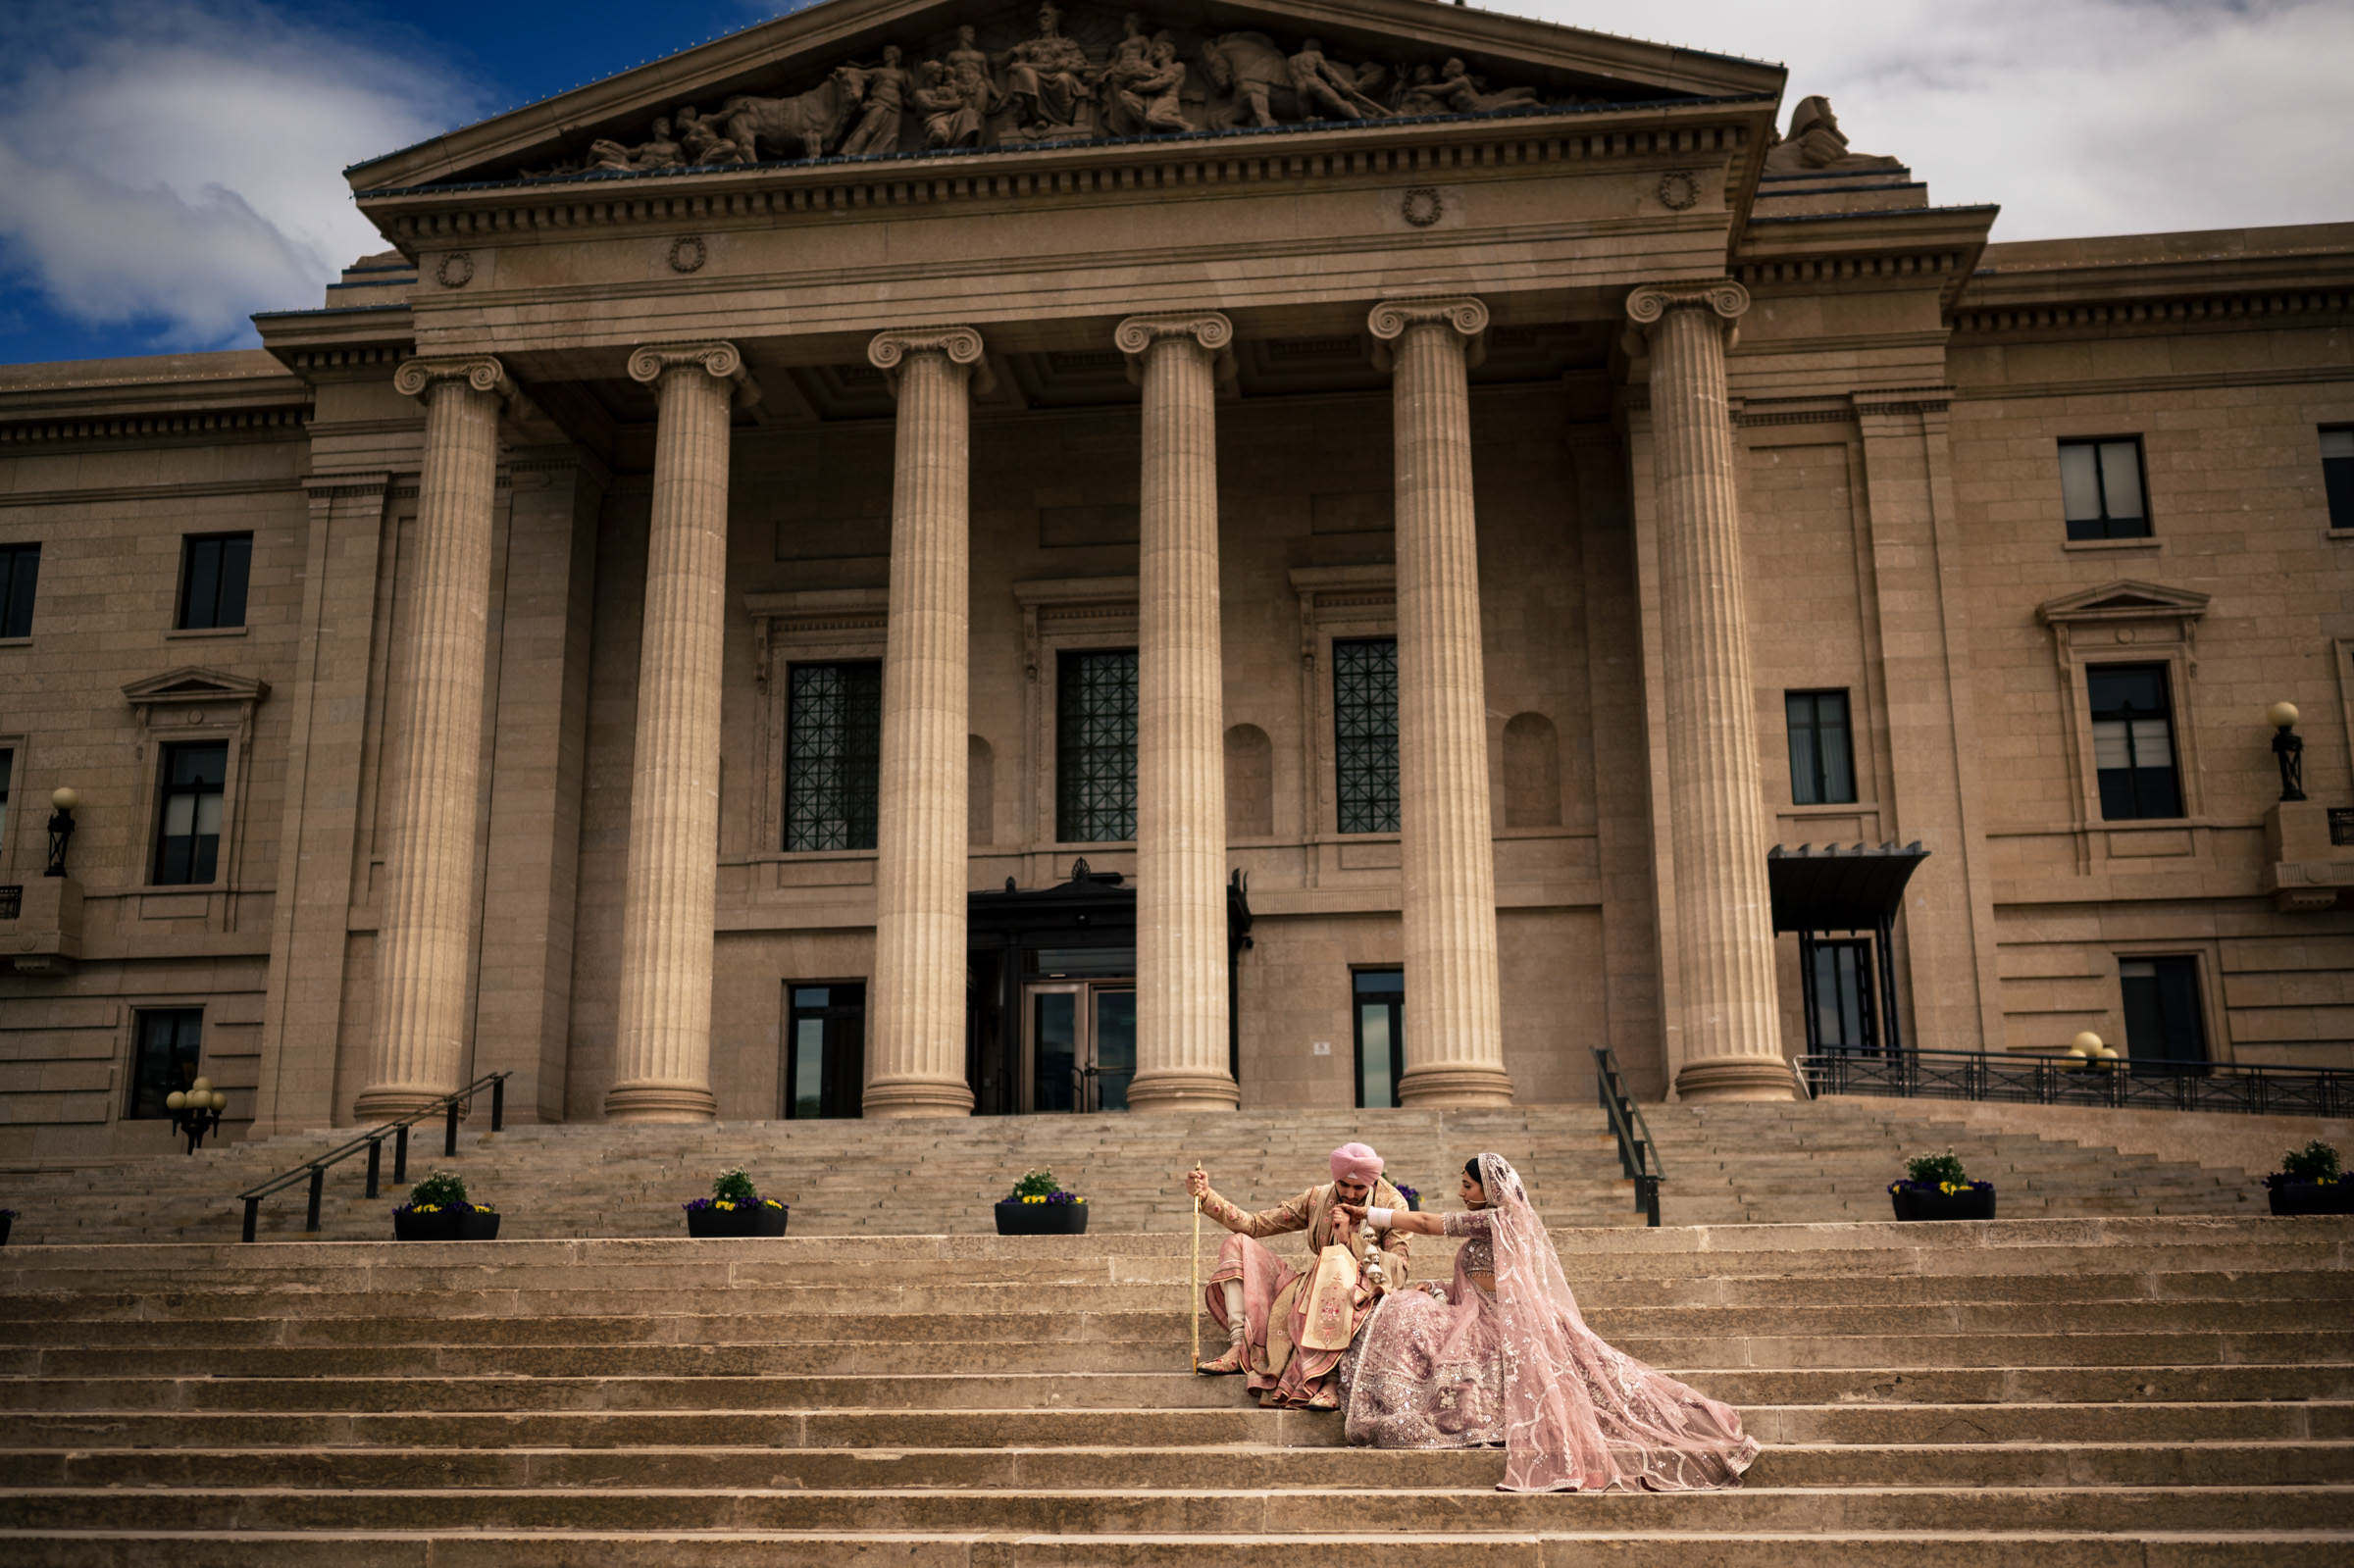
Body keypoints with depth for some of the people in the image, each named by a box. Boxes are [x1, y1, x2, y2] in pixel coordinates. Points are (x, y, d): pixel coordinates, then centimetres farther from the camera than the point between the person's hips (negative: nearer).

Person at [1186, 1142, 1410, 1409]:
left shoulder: (1392, 1205, -4)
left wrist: (1349, 1237, -19)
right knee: (1239, 1243, -4)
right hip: (1319, 1293, 5)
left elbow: (1398, 1273, -11)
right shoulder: (1318, 1198, 6)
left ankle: (1322, 1379, -45)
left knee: (1336, 1261, -40)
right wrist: (1205, 1195, -5)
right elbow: (1254, 1224, 5)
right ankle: (1238, 1349, -20)